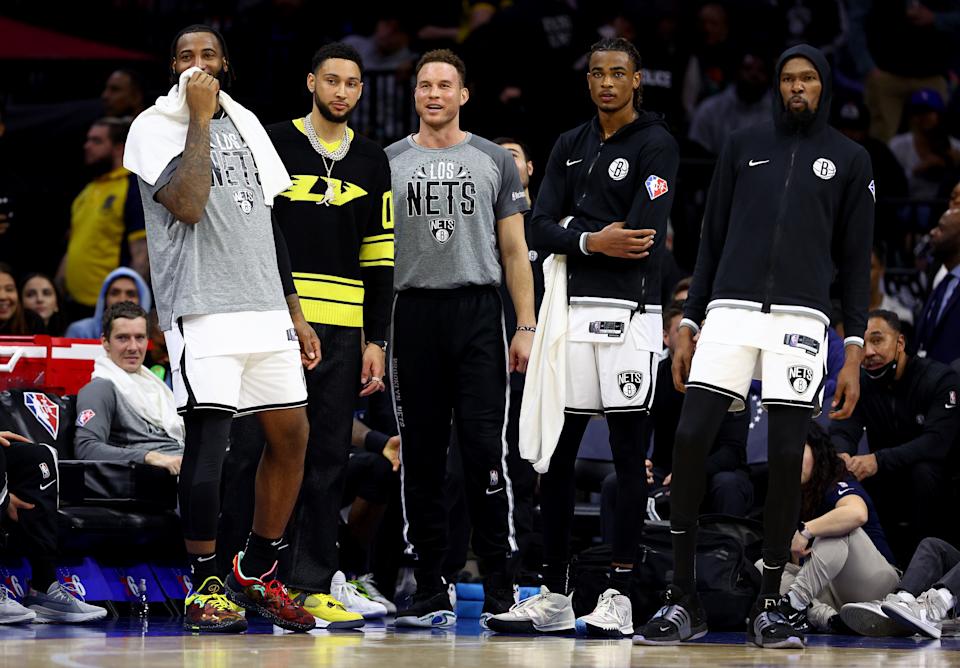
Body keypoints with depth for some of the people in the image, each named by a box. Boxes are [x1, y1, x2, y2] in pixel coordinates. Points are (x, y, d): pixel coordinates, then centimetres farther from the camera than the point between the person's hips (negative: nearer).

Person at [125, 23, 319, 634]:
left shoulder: (246, 124, 17)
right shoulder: (156, 126, -3)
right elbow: (187, 205, -20)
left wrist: (294, 313, 19)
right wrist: (200, 118, -14)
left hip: (265, 308, 7)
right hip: (203, 306, -7)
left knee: (291, 434, 6)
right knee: (209, 437, -13)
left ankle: (256, 573, 19)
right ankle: (206, 584, -3)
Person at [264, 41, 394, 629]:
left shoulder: (372, 162, 13)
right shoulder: (273, 144, 3)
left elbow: (379, 259, 14)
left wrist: (376, 342, 8)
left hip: (343, 329, 4)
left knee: (330, 457, 3)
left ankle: (311, 586, 7)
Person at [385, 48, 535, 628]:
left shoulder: (494, 161, 9)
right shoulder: (388, 163, 11)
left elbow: (515, 252, 7)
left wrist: (526, 326, -2)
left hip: (478, 313, -2)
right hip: (413, 314, 2)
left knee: (485, 450, -9)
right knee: (421, 456, 3)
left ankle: (500, 588, -4)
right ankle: (431, 591, 8)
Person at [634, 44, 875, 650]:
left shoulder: (849, 160, 10)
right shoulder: (745, 145, 15)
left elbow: (856, 260, 8)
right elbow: (712, 240, 16)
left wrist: (855, 354, 0)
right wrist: (689, 324, 10)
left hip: (801, 320, -1)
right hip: (730, 311, 1)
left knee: (787, 457, -6)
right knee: (690, 440, -10)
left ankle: (771, 605, 6)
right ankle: (683, 602, -3)